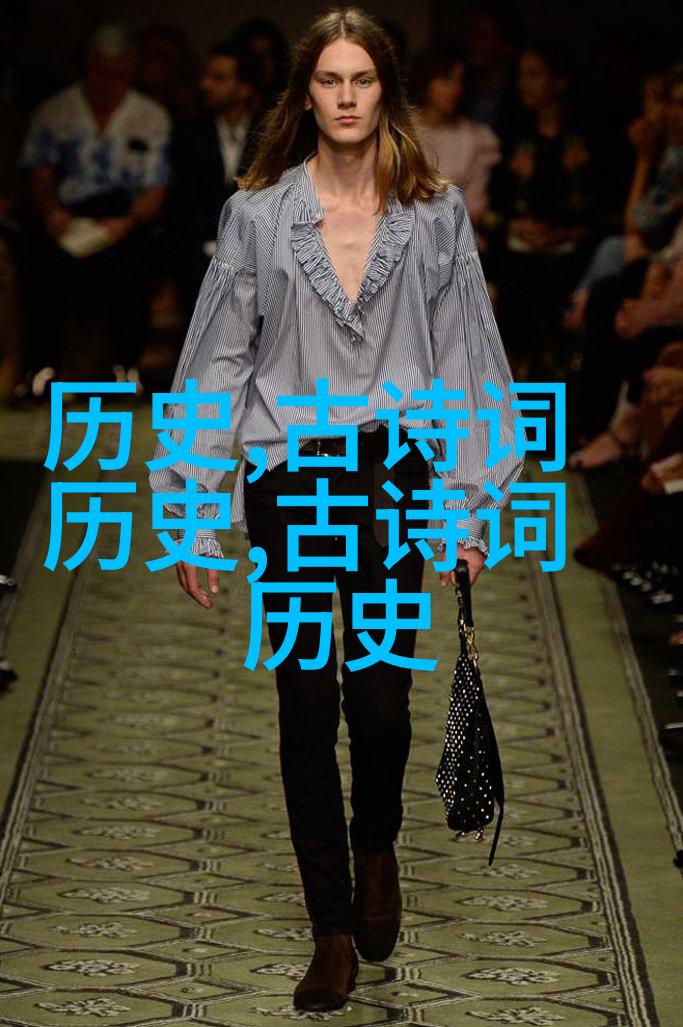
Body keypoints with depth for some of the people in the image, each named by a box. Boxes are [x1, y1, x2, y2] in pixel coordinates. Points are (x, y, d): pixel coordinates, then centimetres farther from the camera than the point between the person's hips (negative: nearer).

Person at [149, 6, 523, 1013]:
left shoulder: (436, 213, 3)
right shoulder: (257, 214, 1)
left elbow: (464, 355, 5)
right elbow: (219, 363, 2)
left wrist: (468, 506, 1)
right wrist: (195, 516, 0)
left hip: (396, 473, 0)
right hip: (290, 477, 0)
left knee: (382, 696, 0)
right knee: (308, 703, 1)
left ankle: (377, 847, 33)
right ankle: (333, 927, 12)